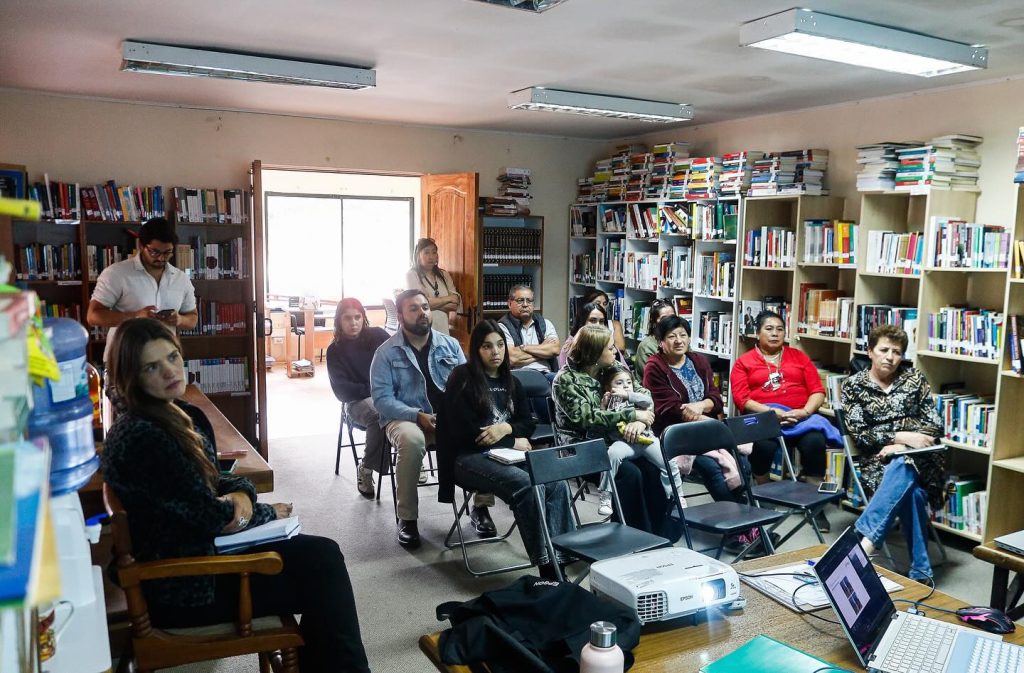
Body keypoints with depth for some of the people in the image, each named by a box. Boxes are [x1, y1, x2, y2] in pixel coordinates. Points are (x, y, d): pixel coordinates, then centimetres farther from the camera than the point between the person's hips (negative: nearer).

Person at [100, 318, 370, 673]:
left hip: (199, 550, 8)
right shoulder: (141, 438, -25)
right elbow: (209, 517, -22)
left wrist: (241, 496, -9)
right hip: (184, 585, -8)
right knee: (319, 577, -5)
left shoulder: (183, 415, 4)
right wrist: (268, 512, -3)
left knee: (323, 555, 2)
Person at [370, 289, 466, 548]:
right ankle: (407, 518, -21)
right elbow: (382, 398, -8)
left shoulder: (450, 345, 9)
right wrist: (418, 416, -21)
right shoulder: (386, 352, 0)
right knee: (412, 439, -38)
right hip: (405, 418, -3)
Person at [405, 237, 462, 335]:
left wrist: (435, 303, -12)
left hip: (443, 329, 4)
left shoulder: (444, 275, 15)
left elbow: (456, 300, 7)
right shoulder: (411, 275, -1)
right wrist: (448, 299, -2)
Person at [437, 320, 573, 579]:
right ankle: (546, 565, -28)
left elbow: (529, 422, 15)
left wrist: (506, 428, -10)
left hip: (507, 454, 6)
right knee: (527, 486, -32)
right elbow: (465, 431, -11)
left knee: (556, 483, -24)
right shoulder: (462, 379, -2)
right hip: (470, 458, -6)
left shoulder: (510, 382, 18)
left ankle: (562, 554, -26)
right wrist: (513, 442, -7)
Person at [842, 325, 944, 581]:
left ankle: (865, 539, -48)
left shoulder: (914, 379, 10)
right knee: (912, 491, -34)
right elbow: (860, 435, -4)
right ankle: (920, 572, -30)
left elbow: (934, 426, 4)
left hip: (921, 460, 0)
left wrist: (901, 447, -14)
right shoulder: (854, 385, 5)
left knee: (902, 468, -37)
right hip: (878, 461, 0)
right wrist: (902, 437, -18)